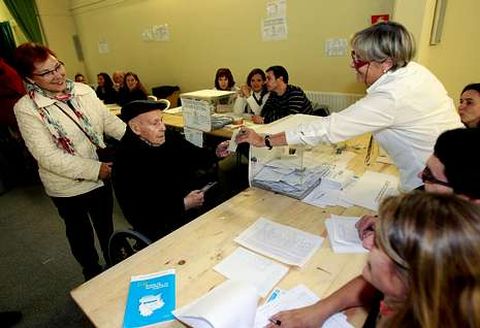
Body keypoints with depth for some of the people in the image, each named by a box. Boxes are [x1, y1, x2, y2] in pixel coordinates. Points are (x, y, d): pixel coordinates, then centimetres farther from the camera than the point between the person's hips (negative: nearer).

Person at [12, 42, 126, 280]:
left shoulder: (83, 91, -5)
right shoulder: (26, 108, -16)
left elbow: (110, 122, 1)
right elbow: (48, 157, -22)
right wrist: (95, 169, -25)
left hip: (101, 176, 4)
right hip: (67, 187, -3)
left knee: (106, 227, 24)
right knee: (80, 233, 21)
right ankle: (93, 275, 47)